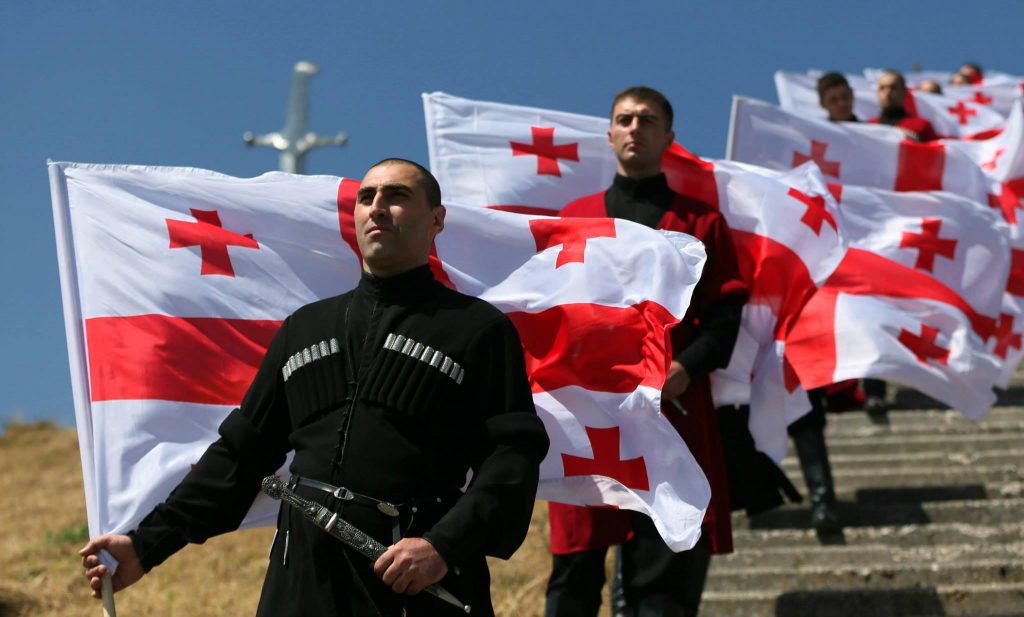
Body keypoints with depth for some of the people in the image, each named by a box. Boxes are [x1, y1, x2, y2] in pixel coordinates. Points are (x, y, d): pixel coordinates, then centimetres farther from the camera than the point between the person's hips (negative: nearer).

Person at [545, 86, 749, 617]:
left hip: (673, 411, -1)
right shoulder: (574, 218, 16)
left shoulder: (702, 223, 11)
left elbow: (725, 315, 2)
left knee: (669, 570, -1)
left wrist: (685, 370, -14)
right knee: (574, 572, 2)